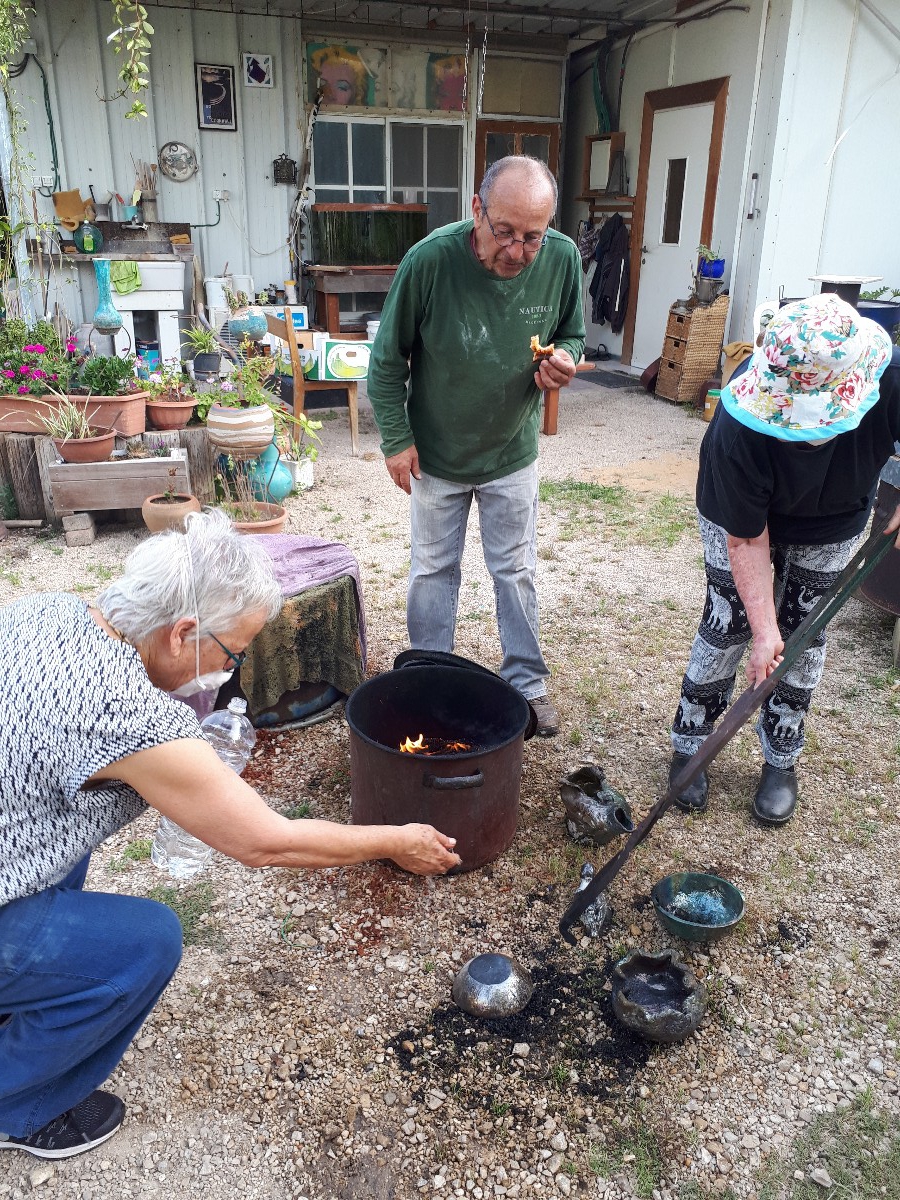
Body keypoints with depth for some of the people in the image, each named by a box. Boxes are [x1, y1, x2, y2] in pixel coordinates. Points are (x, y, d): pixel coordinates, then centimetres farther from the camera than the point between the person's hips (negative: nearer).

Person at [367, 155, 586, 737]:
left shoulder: (562, 259, -17)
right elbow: (387, 360, -12)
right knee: (433, 569, 15)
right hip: (436, 454, -1)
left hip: (513, 454, 2)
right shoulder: (431, 259, -25)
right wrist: (396, 439, -10)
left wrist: (565, 362, -22)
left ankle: (527, 681, 32)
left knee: (516, 570, 14)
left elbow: (572, 337, 2)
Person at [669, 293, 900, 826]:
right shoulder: (740, 429, -40)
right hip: (742, 513, -2)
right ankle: (689, 746, 19)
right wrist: (764, 627, -28)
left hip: (831, 526, 3)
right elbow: (746, 539, -30)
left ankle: (782, 760, 25)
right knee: (727, 626, -1)